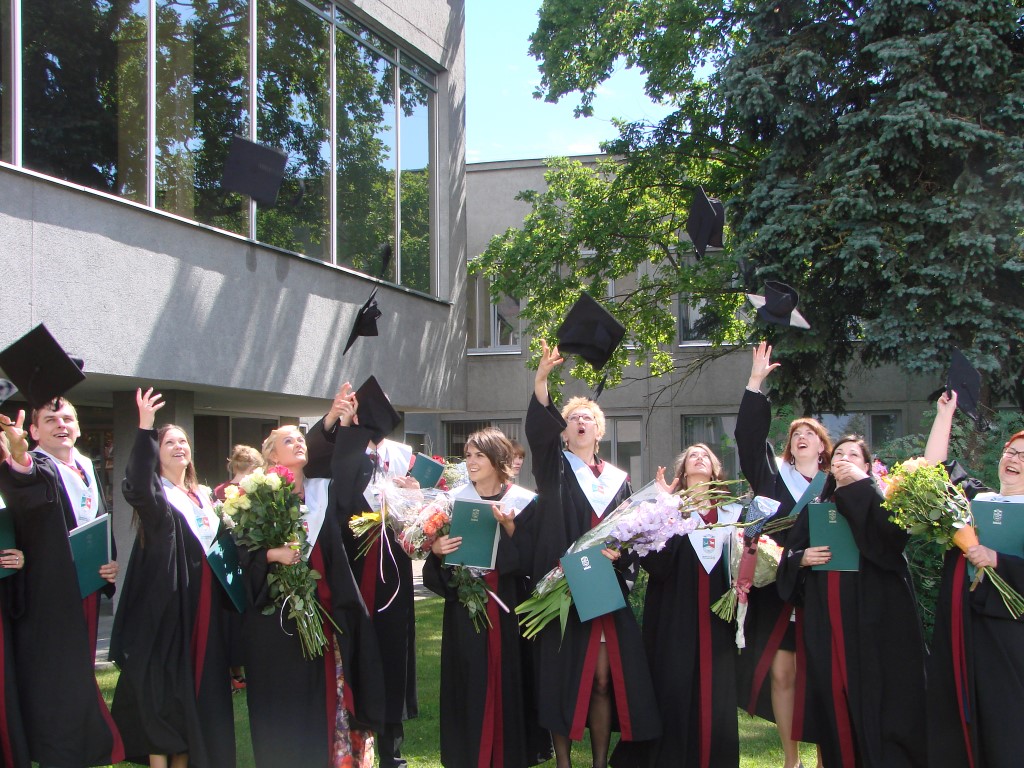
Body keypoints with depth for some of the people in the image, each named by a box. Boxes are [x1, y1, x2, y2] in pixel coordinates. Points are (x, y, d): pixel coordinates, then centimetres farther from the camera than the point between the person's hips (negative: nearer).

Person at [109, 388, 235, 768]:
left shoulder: (202, 497, 17)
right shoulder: (155, 493, -4)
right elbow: (136, 488, -29)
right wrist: (145, 428, -36)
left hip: (202, 606, 6)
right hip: (166, 603, -6)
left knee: (195, 683, 9)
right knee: (162, 684, -4)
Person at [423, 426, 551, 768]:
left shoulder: (524, 502, 1)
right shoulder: (454, 500, 5)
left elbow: (530, 560, -5)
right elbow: (436, 553, 7)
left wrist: (510, 527, -17)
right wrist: (436, 550, -14)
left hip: (508, 605, -1)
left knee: (508, 679, 1)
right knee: (469, 683, 1)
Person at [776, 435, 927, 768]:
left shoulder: (877, 500, 6)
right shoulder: (814, 508, 17)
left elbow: (896, 532, -17)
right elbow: (788, 557, 18)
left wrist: (861, 484, -17)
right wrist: (802, 558, -5)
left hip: (874, 617, -3)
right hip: (827, 619, 4)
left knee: (878, 697, -6)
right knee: (834, 694, 3)